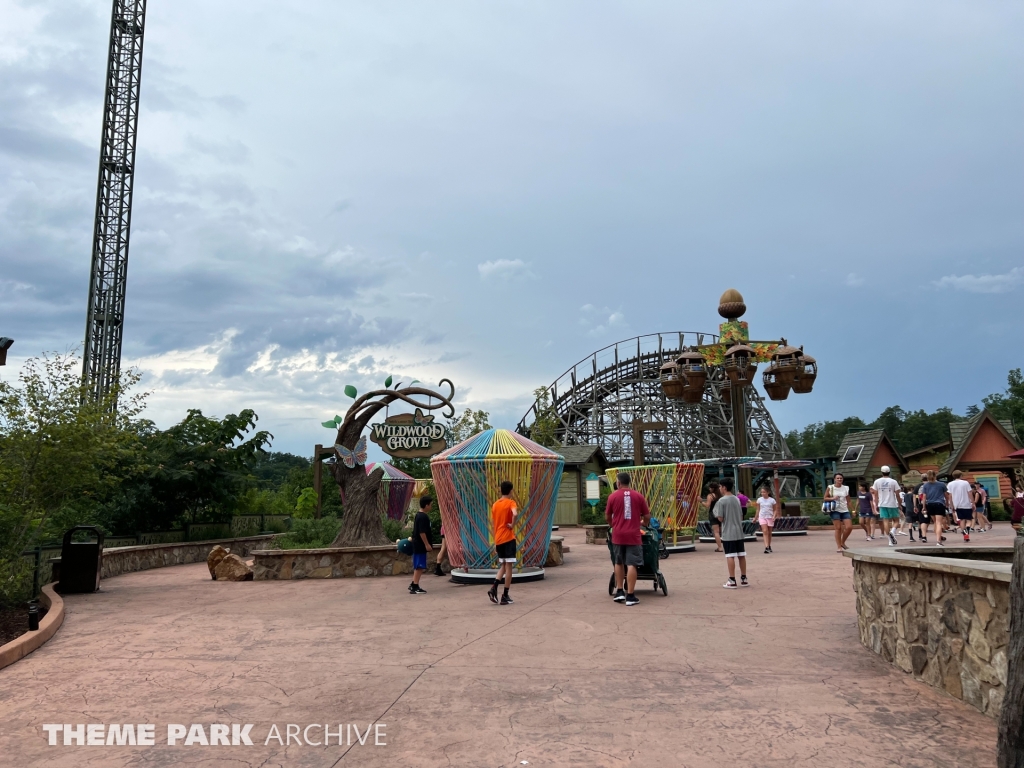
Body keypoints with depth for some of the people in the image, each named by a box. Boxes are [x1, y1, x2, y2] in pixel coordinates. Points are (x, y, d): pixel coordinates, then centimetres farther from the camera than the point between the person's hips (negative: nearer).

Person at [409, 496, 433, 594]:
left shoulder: (418, 515, 13)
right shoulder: (423, 517, -18)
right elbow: (422, 532, -23)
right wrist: (427, 544, -19)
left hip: (417, 544, 10)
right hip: (421, 545, -10)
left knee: (417, 566, 17)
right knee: (419, 566, -6)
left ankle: (413, 584, 23)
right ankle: (415, 587, -3)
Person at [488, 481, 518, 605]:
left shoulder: (495, 504, 12)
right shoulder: (511, 503, -6)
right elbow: (515, 514, -30)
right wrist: (512, 525, -13)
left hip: (498, 540, 6)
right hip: (508, 538, -6)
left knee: (503, 566, 17)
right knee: (509, 566, 0)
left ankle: (493, 588, -3)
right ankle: (505, 596, 0)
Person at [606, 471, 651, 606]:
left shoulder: (613, 496, 0)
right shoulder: (638, 496, 0)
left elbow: (607, 517, 8)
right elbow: (647, 516, 3)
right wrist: (643, 523, 25)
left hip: (618, 535, 1)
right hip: (633, 535, -1)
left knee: (619, 563, 17)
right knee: (631, 565, -2)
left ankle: (619, 592, 19)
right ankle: (630, 596, -2)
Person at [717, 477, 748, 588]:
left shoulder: (721, 501, -11)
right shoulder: (737, 499, 10)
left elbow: (720, 518, -12)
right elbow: (741, 516, 14)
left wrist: (716, 514, 6)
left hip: (728, 534, -6)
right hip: (739, 532, 6)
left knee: (730, 556, -4)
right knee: (741, 555, 10)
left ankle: (732, 581, -4)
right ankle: (743, 579, 17)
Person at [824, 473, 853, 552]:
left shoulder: (846, 488, 9)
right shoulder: (830, 488, 1)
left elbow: (848, 501, 12)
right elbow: (825, 498, 3)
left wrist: (851, 511, 8)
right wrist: (833, 498, -15)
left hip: (845, 510, 3)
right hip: (835, 510, -3)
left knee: (849, 527, -6)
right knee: (838, 528, -6)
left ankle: (843, 542, 18)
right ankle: (838, 546, 4)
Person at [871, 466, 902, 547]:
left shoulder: (877, 481, 1)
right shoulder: (893, 482, -5)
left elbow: (875, 494, 5)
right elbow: (897, 494, -2)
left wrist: (876, 505, 13)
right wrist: (899, 504, 9)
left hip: (882, 504, 2)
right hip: (892, 504, -2)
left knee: (885, 521, 2)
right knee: (895, 520, 12)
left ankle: (891, 540, -1)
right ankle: (893, 531, -17)